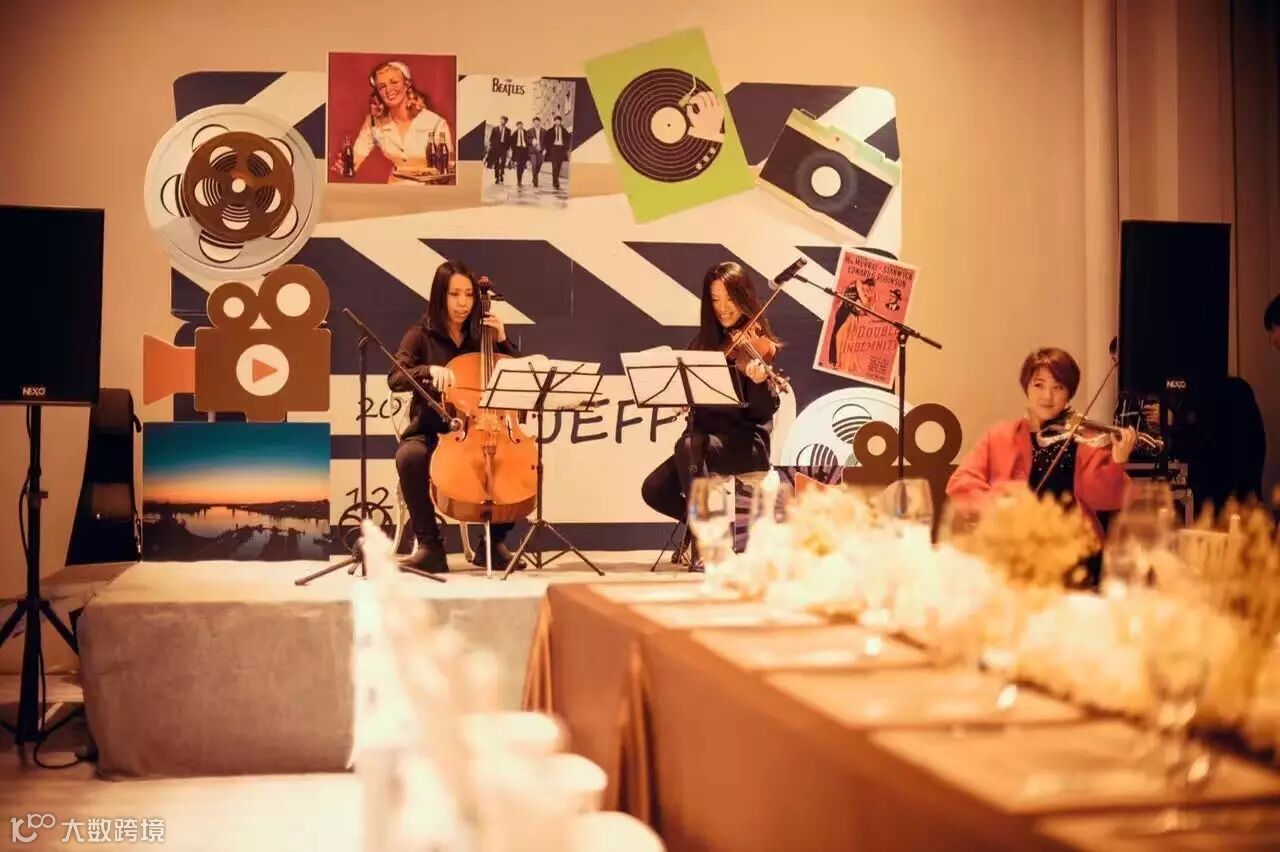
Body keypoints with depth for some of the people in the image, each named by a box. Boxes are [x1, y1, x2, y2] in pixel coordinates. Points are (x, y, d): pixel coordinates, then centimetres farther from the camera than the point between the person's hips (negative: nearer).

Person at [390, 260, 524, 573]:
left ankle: (493, 541, -7)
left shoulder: (480, 335, 13)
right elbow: (396, 379, -12)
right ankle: (430, 545, -24)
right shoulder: (421, 335, 3)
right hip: (430, 433, -2)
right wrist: (430, 370, -30)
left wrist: (502, 342, -1)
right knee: (409, 457, -37)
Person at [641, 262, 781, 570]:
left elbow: (764, 412, -12)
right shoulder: (704, 343, 11)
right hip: (705, 434, 5)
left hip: (746, 440, -5)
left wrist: (760, 382, -32)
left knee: (689, 446, -33)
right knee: (655, 489, -17)